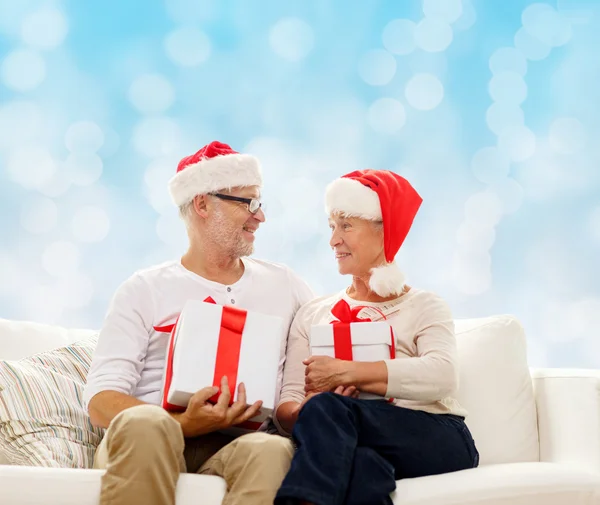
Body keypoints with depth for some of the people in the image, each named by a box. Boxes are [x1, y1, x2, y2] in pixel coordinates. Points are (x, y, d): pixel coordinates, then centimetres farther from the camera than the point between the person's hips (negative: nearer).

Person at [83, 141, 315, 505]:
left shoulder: (283, 285, 20)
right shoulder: (145, 290, 9)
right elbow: (101, 400, -1)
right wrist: (183, 424, -20)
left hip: (237, 443, 2)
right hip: (143, 441, -1)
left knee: (273, 450, -34)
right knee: (145, 423, -37)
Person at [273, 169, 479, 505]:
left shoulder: (425, 307, 13)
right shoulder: (313, 314, 21)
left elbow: (442, 376, -11)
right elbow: (286, 407, 9)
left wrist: (347, 372, -18)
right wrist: (305, 414, -17)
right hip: (350, 447, 1)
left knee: (327, 407, -31)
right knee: (362, 466, -39)